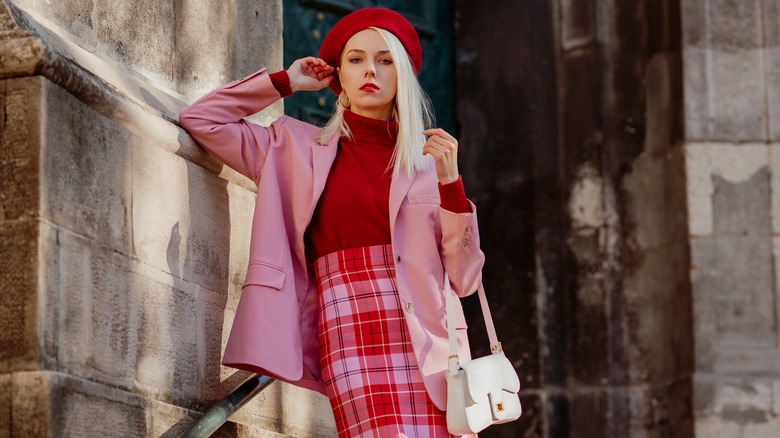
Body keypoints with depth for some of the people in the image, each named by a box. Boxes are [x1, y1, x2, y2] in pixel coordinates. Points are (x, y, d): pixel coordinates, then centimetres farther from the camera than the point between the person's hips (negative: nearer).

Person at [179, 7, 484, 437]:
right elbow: (200, 119, 11)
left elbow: (463, 279, 8)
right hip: (354, 340, -2)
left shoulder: (427, 160, 15)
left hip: (430, 347, 2)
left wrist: (450, 181, -3)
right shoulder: (299, 149, 13)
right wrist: (286, 82, 16)